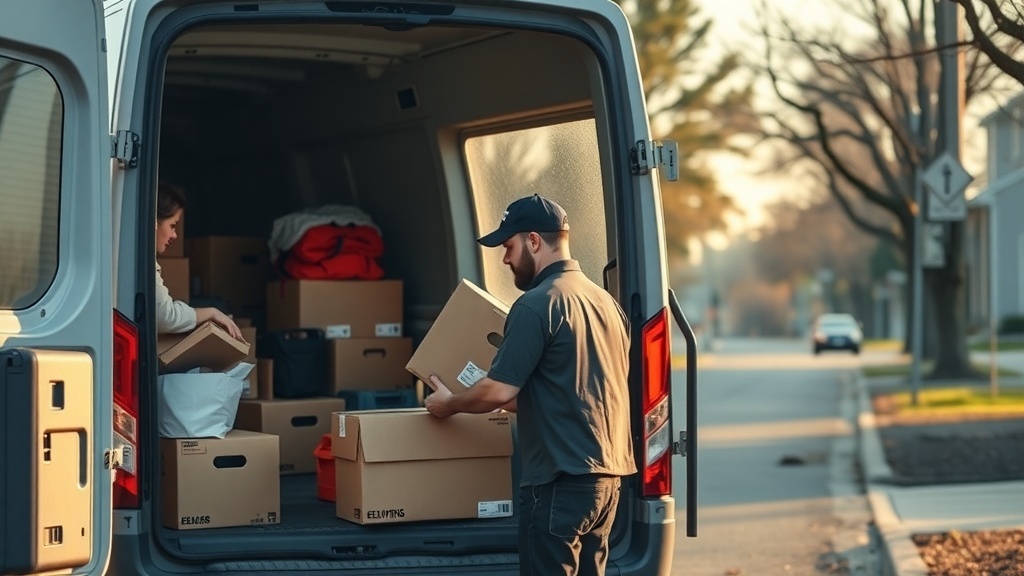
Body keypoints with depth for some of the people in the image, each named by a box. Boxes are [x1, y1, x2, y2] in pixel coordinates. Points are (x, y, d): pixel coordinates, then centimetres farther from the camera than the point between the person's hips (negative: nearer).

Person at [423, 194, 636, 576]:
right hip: (608, 472, 9)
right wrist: (521, 403, 31)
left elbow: (500, 390, -14)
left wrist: (448, 404, 3)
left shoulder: (538, 303, -12)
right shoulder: (605, 301, 14)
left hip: (563, 477, -9)